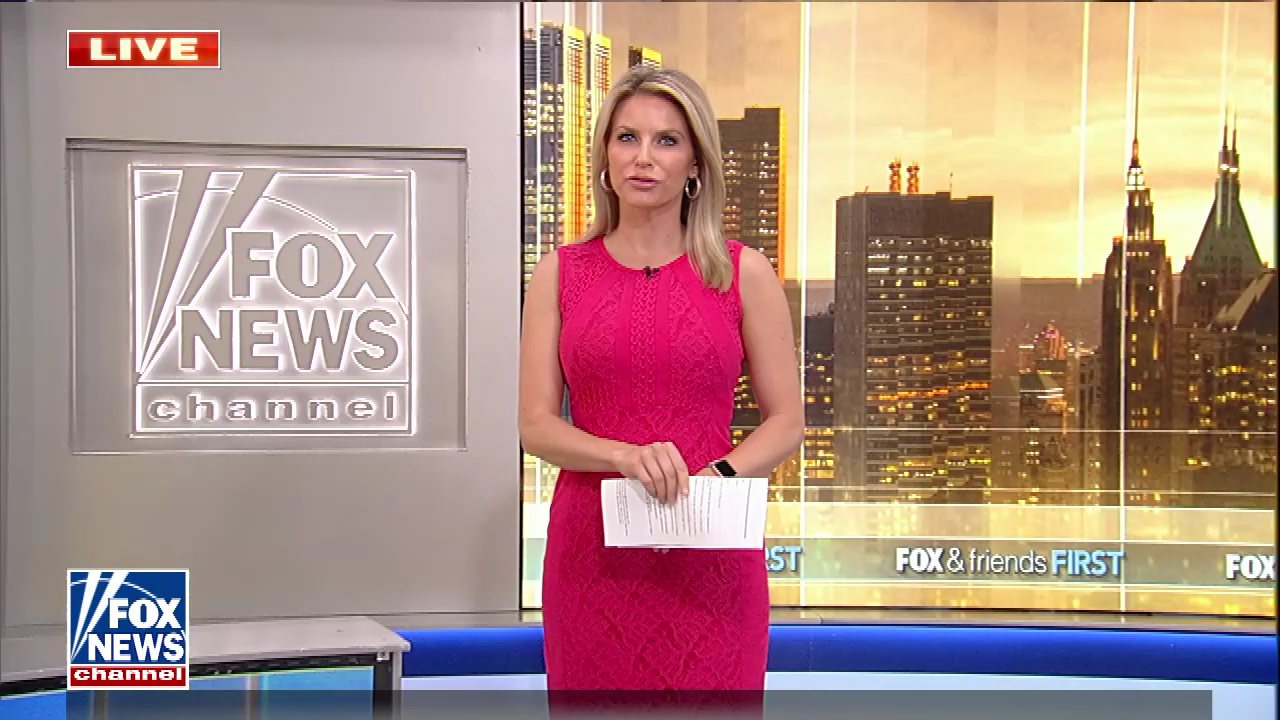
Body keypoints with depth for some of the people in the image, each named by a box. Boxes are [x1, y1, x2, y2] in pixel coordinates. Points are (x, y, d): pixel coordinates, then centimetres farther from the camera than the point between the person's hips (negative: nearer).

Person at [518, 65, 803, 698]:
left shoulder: (744, 273, 2)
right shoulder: (561, 273, 5)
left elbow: (786, 420, 2)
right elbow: (535, 424, 0)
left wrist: (715, 478, -16)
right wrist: (627, 455, -17)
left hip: (708, 556, -1)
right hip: (593, 550, 1)